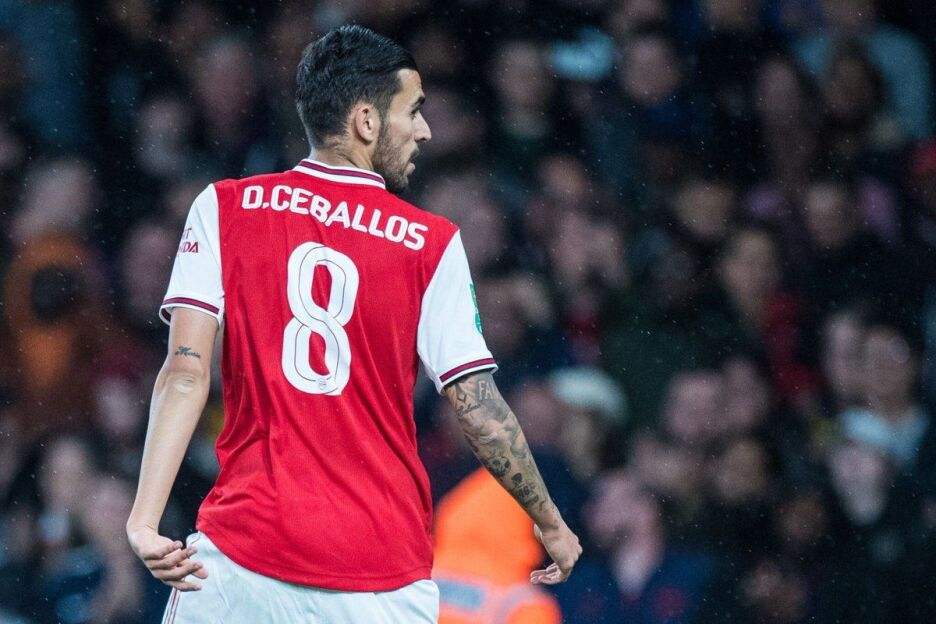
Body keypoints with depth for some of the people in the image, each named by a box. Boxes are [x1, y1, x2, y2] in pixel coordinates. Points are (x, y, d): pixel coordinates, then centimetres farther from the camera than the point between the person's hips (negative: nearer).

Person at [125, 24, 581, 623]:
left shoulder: (222, 210, 3)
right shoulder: (432, 244, 0)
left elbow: (186, 373, -7)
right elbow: (482, 411, 0)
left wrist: (146, 518, -13)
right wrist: (552, 525, 13)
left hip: (243, 552, 0)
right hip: (384, 570, 0)